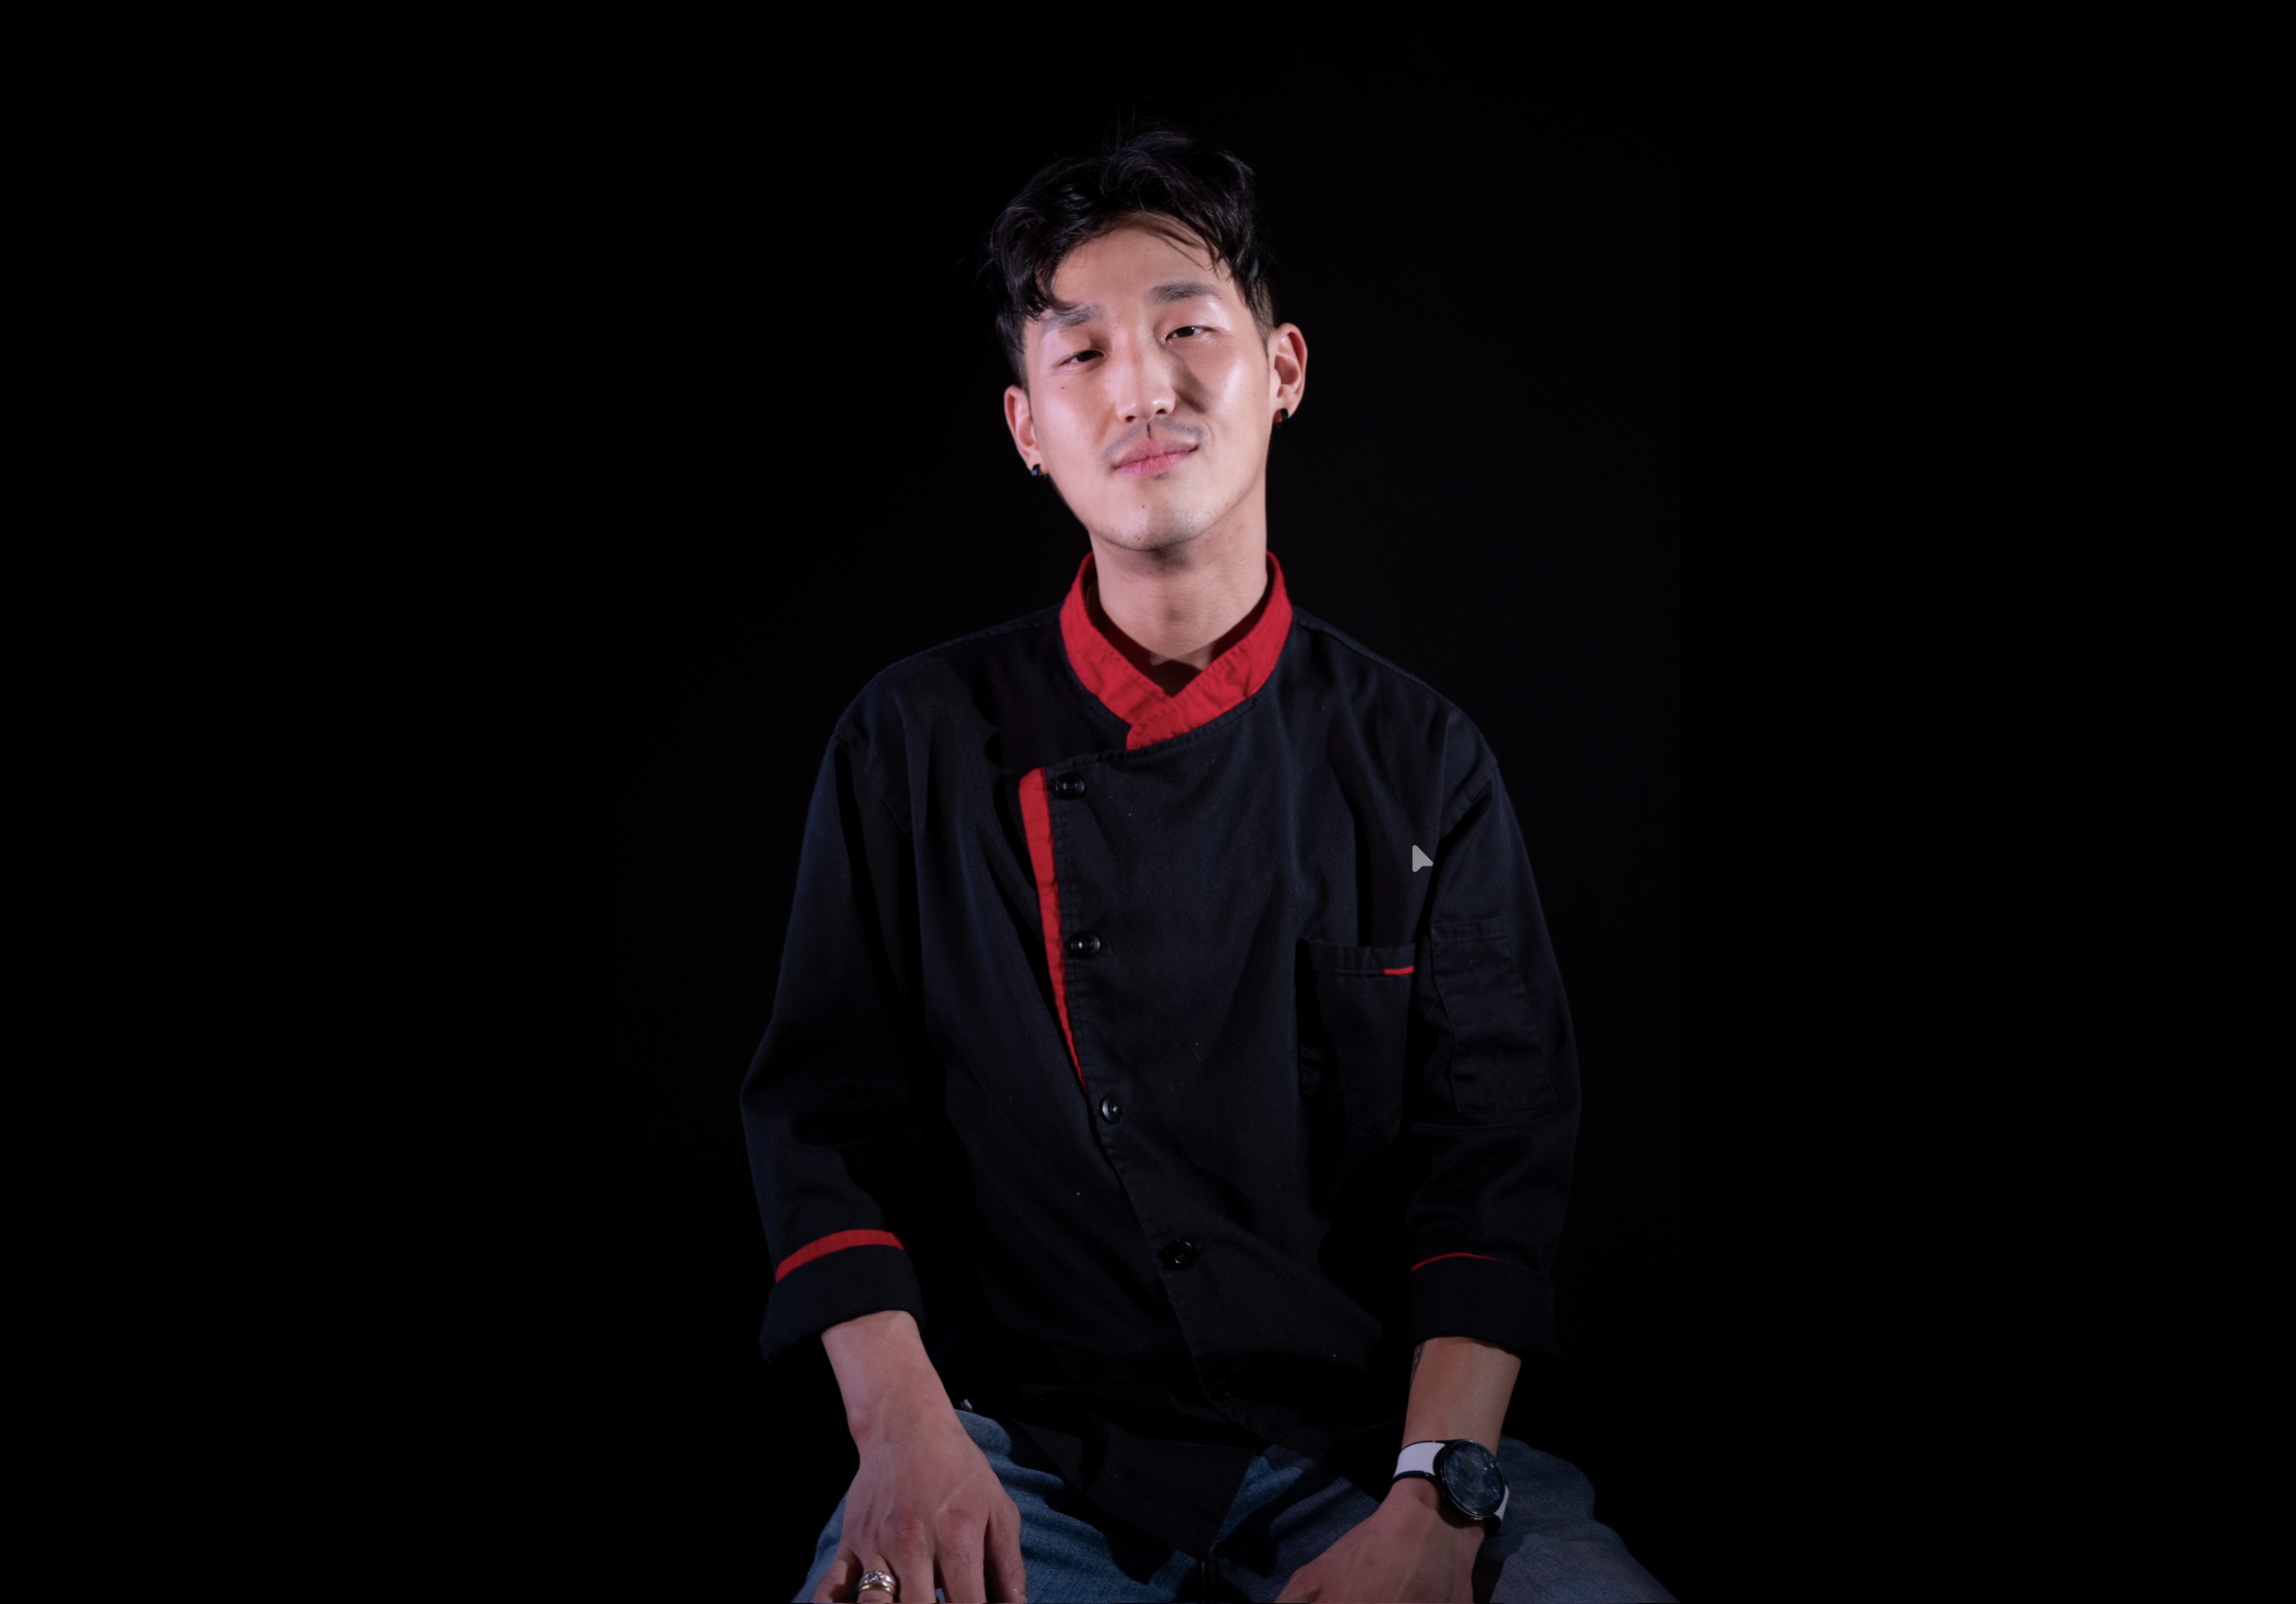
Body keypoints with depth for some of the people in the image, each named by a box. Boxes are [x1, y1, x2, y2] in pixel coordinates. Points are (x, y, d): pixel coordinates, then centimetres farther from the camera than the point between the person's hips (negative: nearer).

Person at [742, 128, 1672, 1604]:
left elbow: (1493, 1160, 0)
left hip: (1368, 1440, 1)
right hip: (1023, 1457, 0)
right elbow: (829, 1124, 3)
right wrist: (908, 1433, -13)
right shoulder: (919, 745, 4)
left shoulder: (1420, 762, 5)